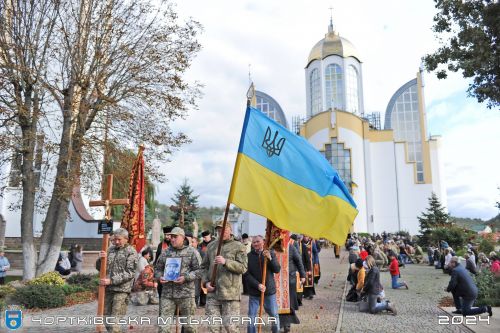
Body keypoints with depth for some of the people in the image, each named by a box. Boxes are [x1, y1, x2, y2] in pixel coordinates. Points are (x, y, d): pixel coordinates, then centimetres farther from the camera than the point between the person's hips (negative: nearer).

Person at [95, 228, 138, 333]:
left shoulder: (131, 252, -4)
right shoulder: (110, 249, 12)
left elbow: (130, 273, -11)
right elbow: (99, 267, 15)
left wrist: (111, 280, -18)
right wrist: (101, 259, -7)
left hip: (121, 290, -6)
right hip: (107, 289, 6)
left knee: (114, 322, -7)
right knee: (107, 319, 11)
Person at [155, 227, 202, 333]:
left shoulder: (192, 252, -1)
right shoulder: (165, 252, 11)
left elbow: (199, 270, -4)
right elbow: (157, 268, 18)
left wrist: (186, 278, -18)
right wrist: (159, 277, -4)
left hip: (186, 293, -3)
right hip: (167, 293, 3)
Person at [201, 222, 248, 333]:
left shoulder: (239, 247, 1)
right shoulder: (211, 246, 15)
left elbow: (243, 267, -9)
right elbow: (204, 266, 19)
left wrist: (225, 262, -20)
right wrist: (206, 282, 3)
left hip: (230, 293, -4)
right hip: (212, 292, 4)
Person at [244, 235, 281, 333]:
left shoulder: (271, 253, 1)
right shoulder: (249, 256, -3)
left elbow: (277, 270, -4)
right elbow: (246, 274, -5)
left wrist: (270, 258, -20)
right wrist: (257, 285, -16)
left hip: (269, 291, 1)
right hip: (254, 292, -1)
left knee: (274, 315, 9)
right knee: (251, 318, 4)